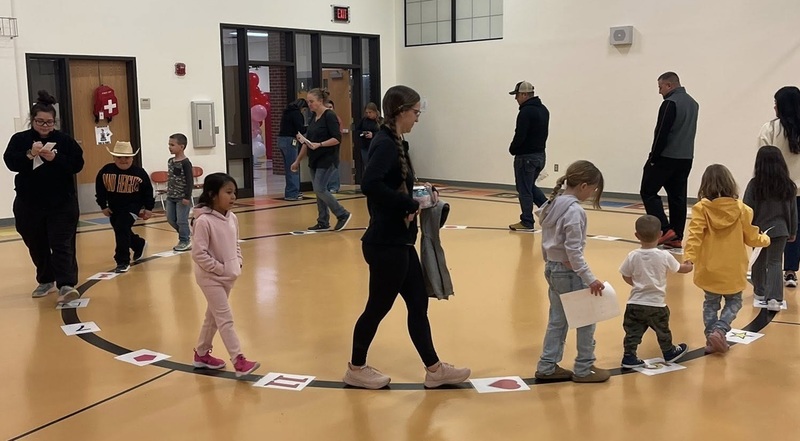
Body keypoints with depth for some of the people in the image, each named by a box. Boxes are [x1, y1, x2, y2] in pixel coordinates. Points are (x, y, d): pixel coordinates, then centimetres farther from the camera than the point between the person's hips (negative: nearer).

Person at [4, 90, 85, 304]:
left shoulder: (64, 140, 0)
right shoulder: (19, 139, 1)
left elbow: (78, 164, -8)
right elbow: (10, 162, -13)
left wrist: (55, 158, -22)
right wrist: (30, 155, -30)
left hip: (62, 203, -2)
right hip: (29, 204, 2)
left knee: (62, 245, -9)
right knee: (37, 246, 13)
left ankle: (66, 285, -15)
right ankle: (46, 281, 30)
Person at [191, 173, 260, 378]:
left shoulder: (232, 218, 2)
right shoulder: (204, 221, -21)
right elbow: (199, 254, -21)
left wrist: (237, 264, 1)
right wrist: (220, 269, -18)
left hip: (228, 277, 8)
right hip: (211, 277, -8)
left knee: (213, 317, 19)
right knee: (225, 319, -7)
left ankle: (201, 354, 34)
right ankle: (239, 361, -4)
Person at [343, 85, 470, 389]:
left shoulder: (394, 143, 12)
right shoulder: (385, 144, -18)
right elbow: (371, 185, -33)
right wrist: (410, 205, -24)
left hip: (398, 242, 10)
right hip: (386, 243, -10)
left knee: (418, 303, 14)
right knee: (378, 307, 5)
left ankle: (434, 369, 24)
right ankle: (356, 369, 23)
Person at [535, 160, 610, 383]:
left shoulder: (552, 205, 6)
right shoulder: (574, 210, -20)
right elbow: (574, 250, -23)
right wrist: (590, 279, -20)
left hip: (552, 269, 9)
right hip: (568, 271, -9)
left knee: (558, 320, 16)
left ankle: (547, 367, 21)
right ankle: (583, 369, 16)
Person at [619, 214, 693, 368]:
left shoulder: (633, 256, -9)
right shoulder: (664, 256, -12)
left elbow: (626, 277, 2)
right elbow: (679, 268, 7)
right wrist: (688, 267, 29)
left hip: (635, 303, 1)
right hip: (656, 304, 0)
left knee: (633, 332, 8)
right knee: (662, 330, 19)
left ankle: (629, 357, 5)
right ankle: (669, 352, 37)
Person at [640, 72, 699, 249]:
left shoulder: (670, 103, -13)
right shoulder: (693, 103, 16)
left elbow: (662, 133, -17)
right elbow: (690, 131, 18)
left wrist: (653, 157, -10)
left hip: (666, 157, -8)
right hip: (686, 158, 8)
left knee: (648, 191, 2)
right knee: (678, 197, 9)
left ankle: (665, 230, -7)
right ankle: (676, 237, 9)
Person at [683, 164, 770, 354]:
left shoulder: (701, 208, -10)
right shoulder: (740, 209, -7)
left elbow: (695, 235, -20)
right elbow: (751, 237, 2)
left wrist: (689, 257, -24)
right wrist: (765, 239, 21)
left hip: (709, 268, 0)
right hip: (733, 269, 0)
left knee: (711, 303, 17)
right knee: (734, 302, 17)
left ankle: (711, 338, 14)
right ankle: (719, 330, -3)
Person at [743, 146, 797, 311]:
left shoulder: (754, 185, -12)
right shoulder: (789, 186, -4)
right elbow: (793, 211, 5)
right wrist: (793, 232, 17)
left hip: (759, 230, 0)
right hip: (779, 230, 0)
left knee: (759, 262, 16)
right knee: (775, 262, 2)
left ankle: (760, 292, 32)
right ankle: (774, 297, -13)